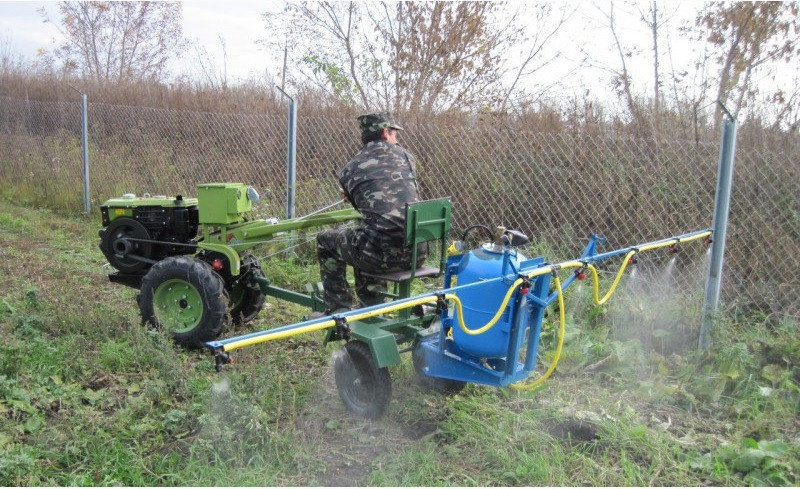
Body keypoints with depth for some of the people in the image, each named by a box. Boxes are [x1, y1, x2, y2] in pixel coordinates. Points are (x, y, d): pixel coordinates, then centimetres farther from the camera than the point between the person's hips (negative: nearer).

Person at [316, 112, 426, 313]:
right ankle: (371, 306, 40)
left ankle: (338, 310, 22)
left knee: (326, 241, 24)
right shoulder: (404, 155, 12)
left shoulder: (350, 169, 7)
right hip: (417, 253, 4)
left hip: (382, 255, -4)